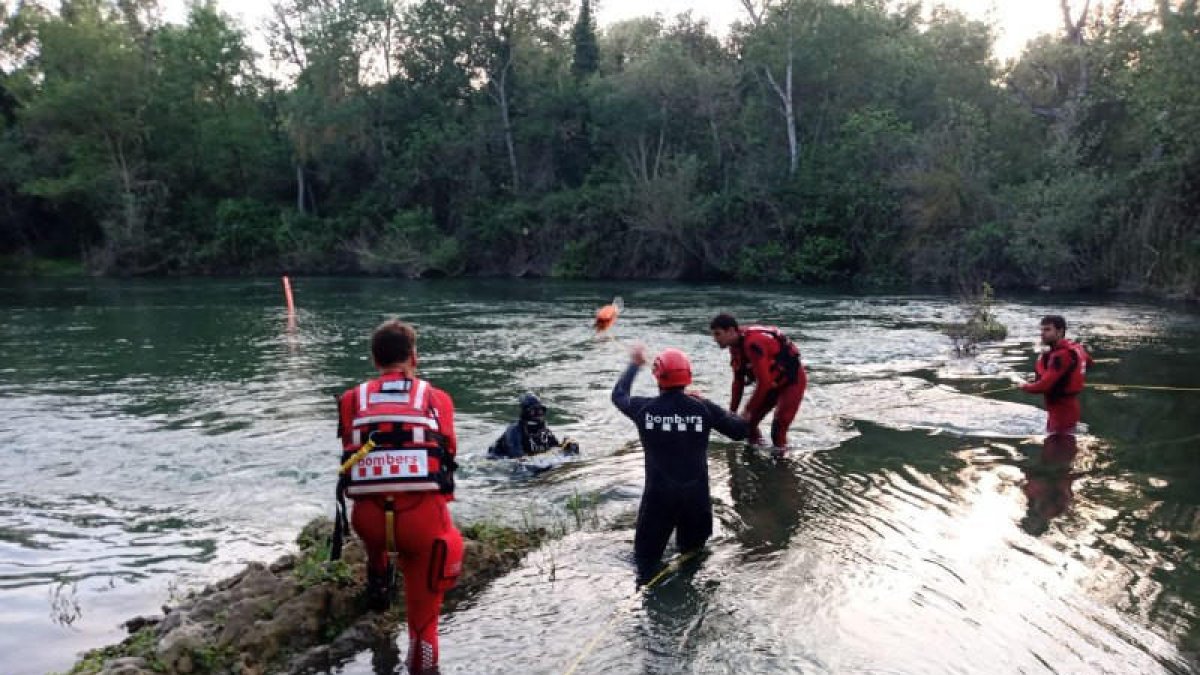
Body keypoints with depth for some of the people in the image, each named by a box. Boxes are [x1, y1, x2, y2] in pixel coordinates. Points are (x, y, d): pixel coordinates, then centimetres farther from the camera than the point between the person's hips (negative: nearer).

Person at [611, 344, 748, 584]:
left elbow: (618, 395, 13)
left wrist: (634, 364, 28)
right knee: (694, 556, 22)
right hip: (696, 496, 1)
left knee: (647, 556, 16)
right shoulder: (703, 408, -11)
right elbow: (740, 430, 0)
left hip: (658, 496, -1)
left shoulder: (645, 408, -10)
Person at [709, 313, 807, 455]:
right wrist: (732, 411, 4)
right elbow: (738, 381, 6)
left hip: (792, 380, -9)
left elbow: (764, 382, -33)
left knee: (778, 426, -19)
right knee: (748, 422, 4)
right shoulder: (736, 347, -4)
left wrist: (747, 410, -26)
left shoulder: (753, 343, -33)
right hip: (772, 382, 9)